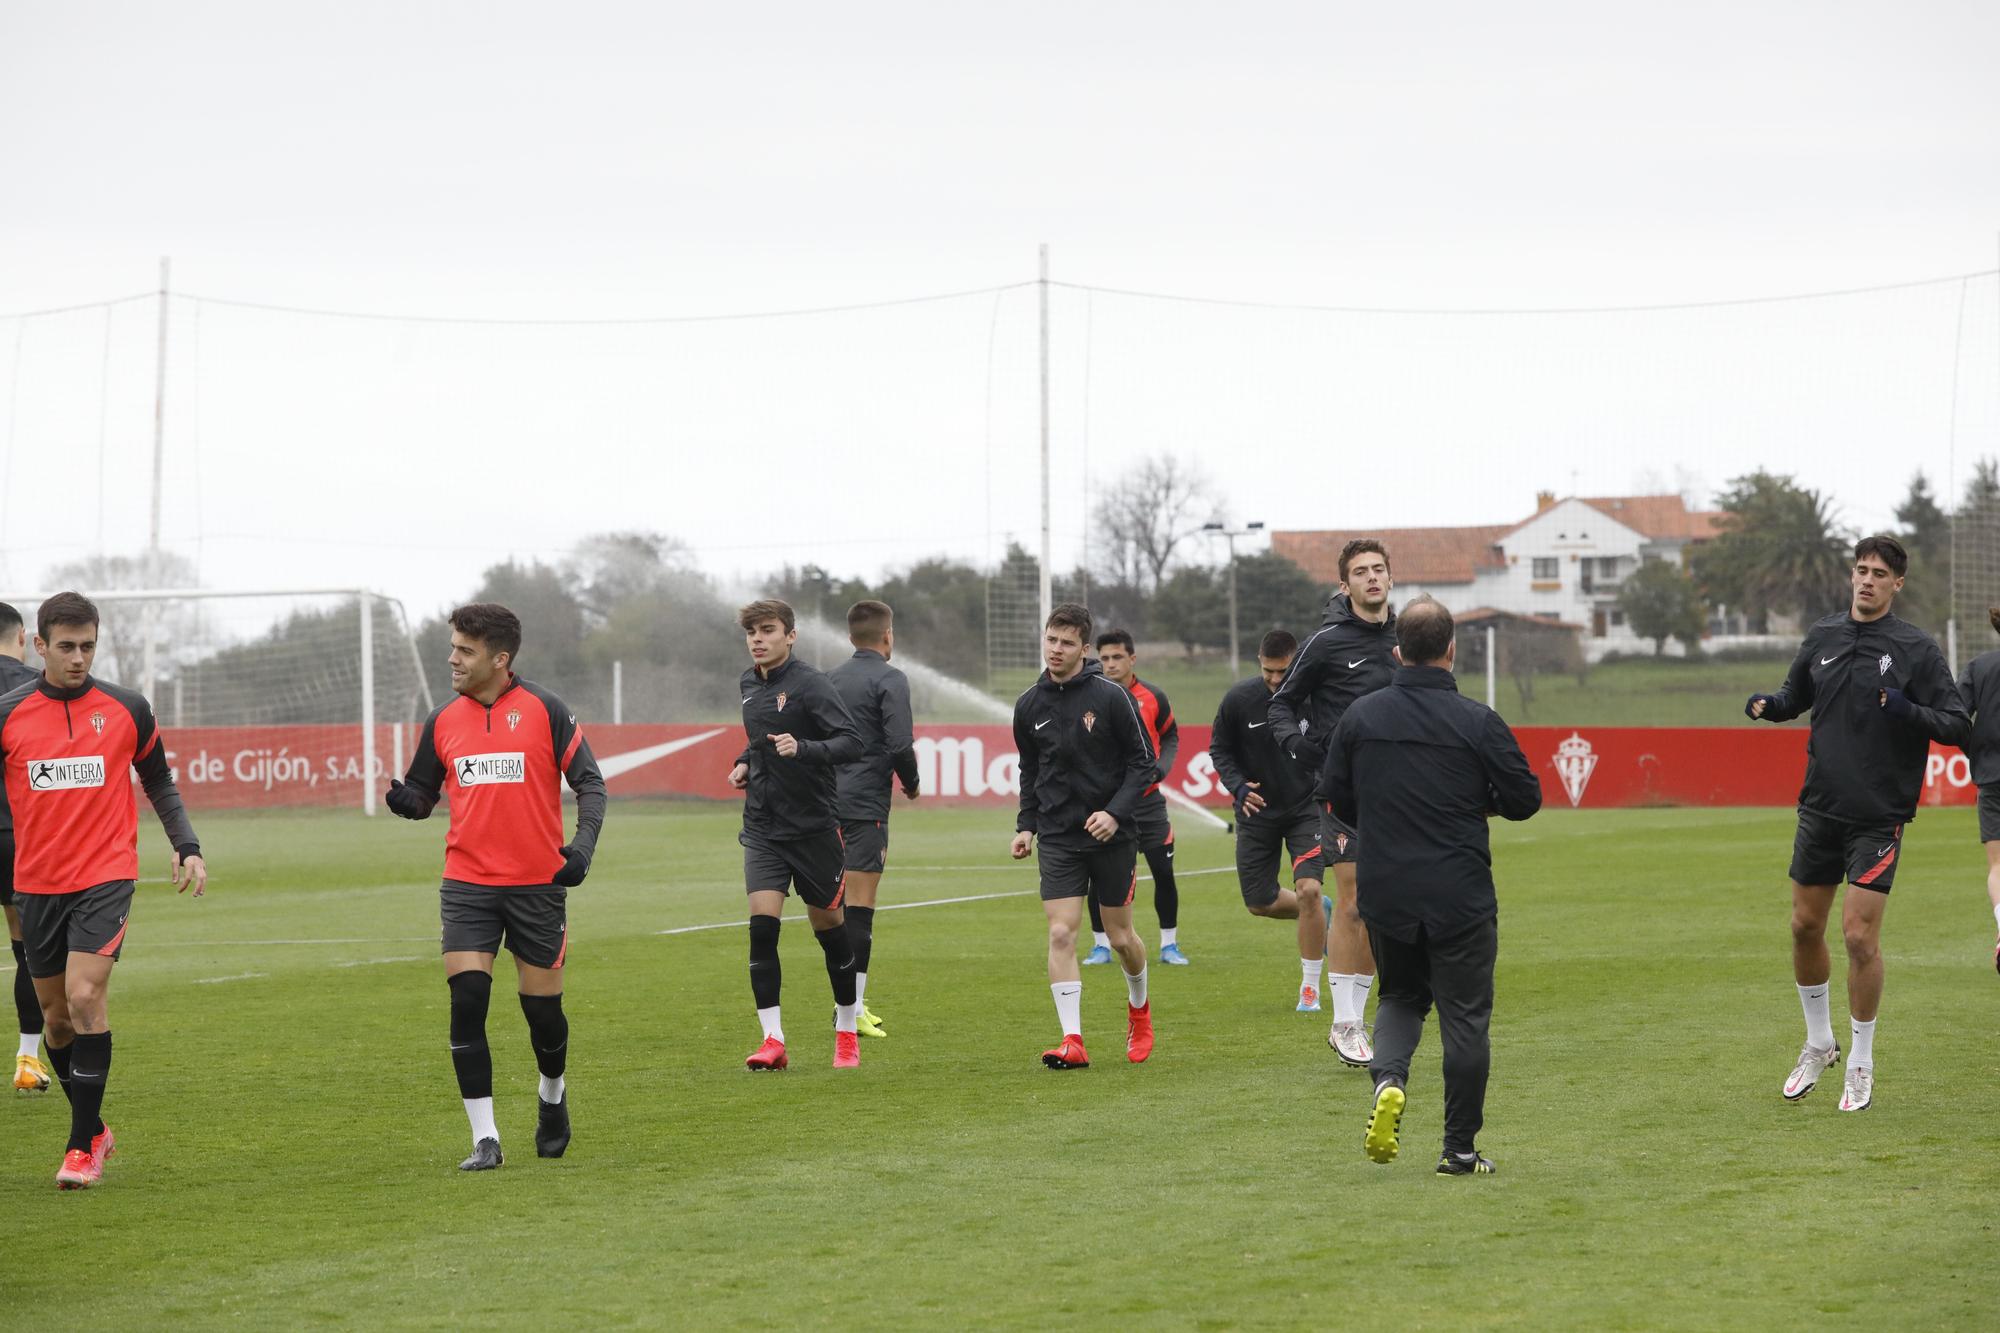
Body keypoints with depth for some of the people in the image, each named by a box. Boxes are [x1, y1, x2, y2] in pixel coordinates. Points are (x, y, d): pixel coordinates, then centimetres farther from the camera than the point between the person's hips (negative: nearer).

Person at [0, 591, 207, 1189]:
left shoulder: (127, 709, 1)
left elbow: (159, 782, 13)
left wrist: (187, 847, 1)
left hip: (105, 877, -2)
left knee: (85, 999, -17)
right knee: (57, 1014, 8)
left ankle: (83, 1146, -11)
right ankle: (93, 1127, 28)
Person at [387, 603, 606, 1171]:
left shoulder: (544, 710, -4)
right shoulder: (443, 720, 6)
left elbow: (589, 782, -3)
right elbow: (425, 793, 13)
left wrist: (583, 843, -18)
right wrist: (407, 801, -11)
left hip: (538, 884, -2)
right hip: (467, 884, 2)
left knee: (542, 1007, 5)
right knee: (467, 1001, -11)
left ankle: (552, 1093, 38)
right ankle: (485, 1139, -5)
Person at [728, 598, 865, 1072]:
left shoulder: (809, 684, -12)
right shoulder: (750, 684, 9)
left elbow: (852, 743, -20)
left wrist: (802, 748, -35)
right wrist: (745, 762, 9)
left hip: (813, 824, -5)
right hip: (762, 828, 5)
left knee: (828, 924, 6)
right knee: (762, 925, -10)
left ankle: (847, 1031, 23)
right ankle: (772, 1040, -9)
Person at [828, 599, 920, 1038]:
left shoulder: (831, 679, 13)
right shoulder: (889, 680, -8)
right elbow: (900, 743, -16)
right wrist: (911, 783, 1)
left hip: (832, 800, 7)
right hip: (867, 803, -7)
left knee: (837, 902, 13)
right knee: (860, 904, -7)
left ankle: (849, 1000, 17)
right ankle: (853, 1008, -9)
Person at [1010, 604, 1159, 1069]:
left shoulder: (1110, 697, -8)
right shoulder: (1030, 705, 4)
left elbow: (1143, 761, -5)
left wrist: (1116, 812, -17)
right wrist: (1026, 825, 7)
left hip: (1112, 835, -2)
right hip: (1057, 839, 2)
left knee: (1121, 937, 7)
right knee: (1061, 933, -11)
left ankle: (1139, 1009, 37)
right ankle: (1072, 1040, -13)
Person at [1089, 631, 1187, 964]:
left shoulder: (1153, 697, 1)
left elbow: (1171, 736, 15)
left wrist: (1161, 767, -3)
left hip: (1146, 799, 1)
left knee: (1163, 871, -1)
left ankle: (1169, 944, 11)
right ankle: (1101, 945, 13)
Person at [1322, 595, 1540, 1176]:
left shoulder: (1361, 716, -1)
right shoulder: (1478, 722, -10)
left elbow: (1337, 800, 7)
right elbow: (1525, 800, -4)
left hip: (1384, 894, 3)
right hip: (1461, 898, -3)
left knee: (1401, 996, 23)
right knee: (1465, 1018, 7)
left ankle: (1388, 1077, -7)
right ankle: (1459, 1149, 9)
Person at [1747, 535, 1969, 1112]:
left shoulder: (1916, 648, -7)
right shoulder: (1822, 637, 6)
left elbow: (1958, 724, -9)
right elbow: (1796, 695, 21)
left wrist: (1907, 711, -27)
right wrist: (1769, 704, -2)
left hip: (1878, 816, -5)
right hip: (1820, 806, 5)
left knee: (1859, 934, -9)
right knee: (1805, 927, 10)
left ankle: (1861, 1063, 7)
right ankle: (1819, 1043, 31)